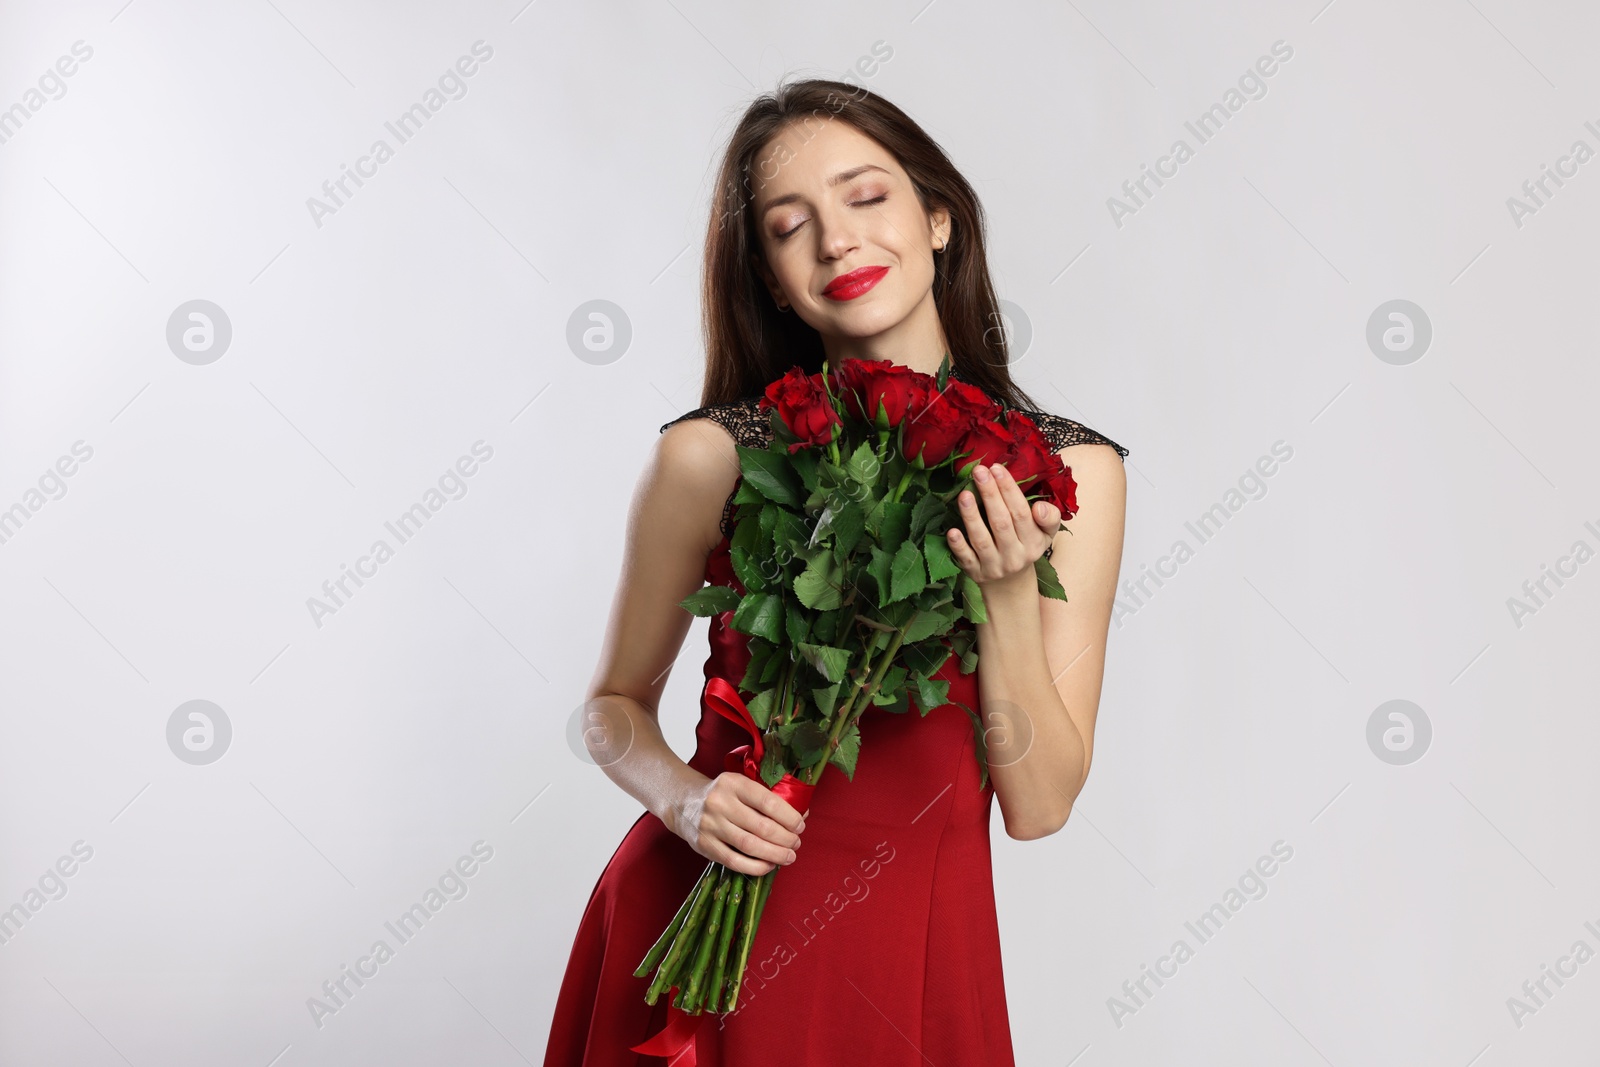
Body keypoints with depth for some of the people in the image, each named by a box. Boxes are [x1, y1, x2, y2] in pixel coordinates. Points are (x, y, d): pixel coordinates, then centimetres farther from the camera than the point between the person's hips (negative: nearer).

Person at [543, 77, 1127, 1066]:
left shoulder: (1070, 471, -6)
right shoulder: (711, 457, -9)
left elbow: (1039, 805, -7)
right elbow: (617, 704, 5)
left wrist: (1007, 592, -19)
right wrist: (688, 799, -14)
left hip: (914, 946, 1)